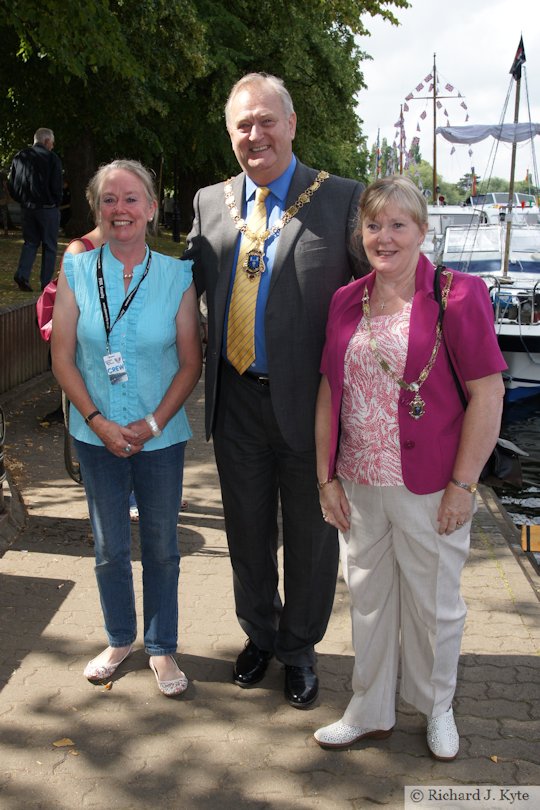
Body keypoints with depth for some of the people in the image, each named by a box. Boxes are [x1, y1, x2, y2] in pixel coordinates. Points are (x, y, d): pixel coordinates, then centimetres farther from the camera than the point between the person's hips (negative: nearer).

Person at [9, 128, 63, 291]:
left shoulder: (20, 156, 7)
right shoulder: (52, 158, -9)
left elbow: (11, 184, 8)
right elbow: (56, 186, -11)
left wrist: (22, 200, 17)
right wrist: (56, 204, 5)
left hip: (27, 208, 5)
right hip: (47, 208, -5)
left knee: (30, 242, 15)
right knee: (49, 245, 5)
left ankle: (22, 275, -3)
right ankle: (46, 282, 6)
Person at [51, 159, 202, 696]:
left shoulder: (177, 276, -5)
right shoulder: (76, 272, -3)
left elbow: (191, 363, -4)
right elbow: (62, 357, -3)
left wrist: (152, 424, -13)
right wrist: (100, 422, -12)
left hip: (161, 437, -1)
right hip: (96, 436, 1)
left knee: (161, 546, 11)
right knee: (109, 546, 14)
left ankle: (162, 648, 29)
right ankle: (120, 639, 36)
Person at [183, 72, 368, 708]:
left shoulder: (341, 200, -7)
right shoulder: (210, 203, 6)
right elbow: (189, 281, 16)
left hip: (309, 402, -3)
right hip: (236, 400, 4)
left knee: (310, 535, 13)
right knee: (247, 531, 19)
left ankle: (299, 649, 36)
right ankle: (259, 636, 42)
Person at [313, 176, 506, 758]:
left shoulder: (457, 295, -11)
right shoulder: (346, 302, 5)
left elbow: (487, 394, -12)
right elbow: (329, 393, 8)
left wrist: (463, 484, -13)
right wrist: (326, 477, 6)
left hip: (429, 489, -4)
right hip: (359, 486, 4)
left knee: (434, 603, 14)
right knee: (368, 599, 18)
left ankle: (437, 708, 39)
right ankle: (370, 711, 38)